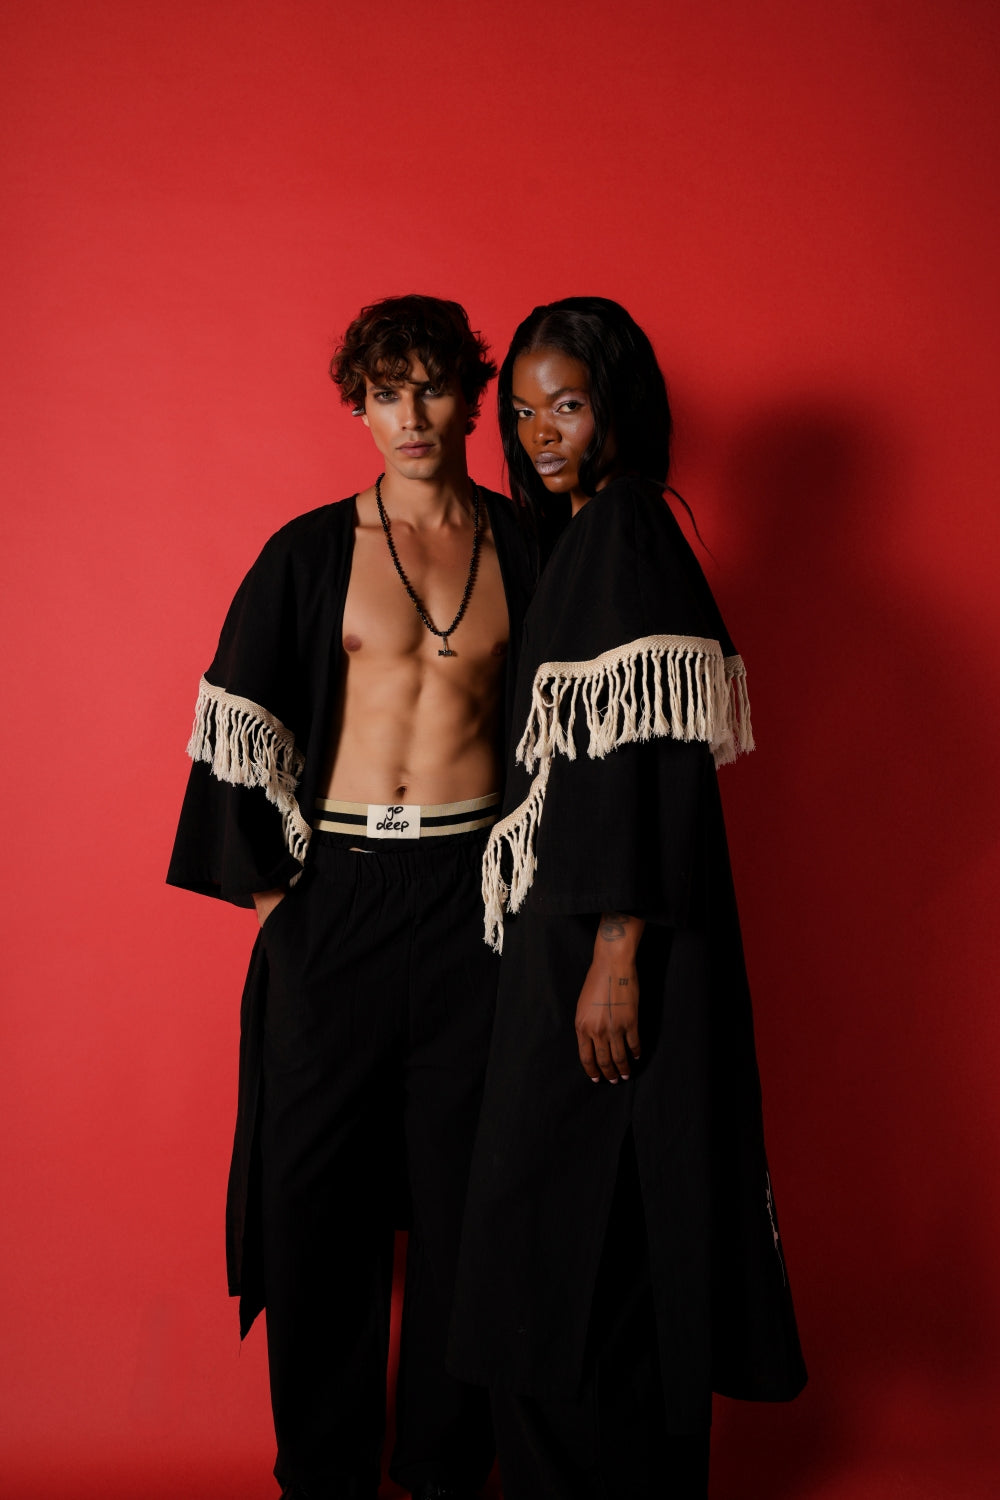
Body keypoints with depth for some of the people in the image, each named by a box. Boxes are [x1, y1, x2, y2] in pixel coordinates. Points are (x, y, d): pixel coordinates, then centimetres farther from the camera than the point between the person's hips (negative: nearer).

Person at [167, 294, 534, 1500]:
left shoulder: (523, 547, 6)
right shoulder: (312, 551, 4)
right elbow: (238, 718, 4)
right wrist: (265, 879, 0)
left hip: (476, 889, 0)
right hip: (336, 892, 0)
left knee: (464, 1180, 7)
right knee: (314, 1179, 5)